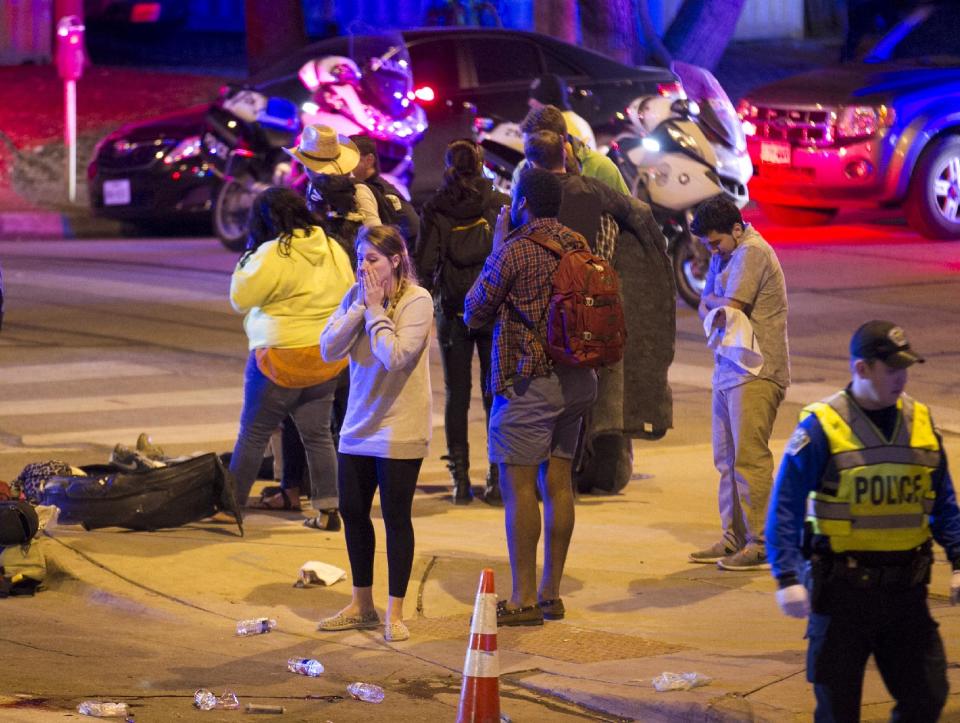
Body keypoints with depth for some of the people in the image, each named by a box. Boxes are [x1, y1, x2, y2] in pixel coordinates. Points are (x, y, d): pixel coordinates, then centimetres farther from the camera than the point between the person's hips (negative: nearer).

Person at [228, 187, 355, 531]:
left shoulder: (273, 254, -17)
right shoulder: (334, 250, 5)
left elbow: (240, 298, -11)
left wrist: (248, 256, 0)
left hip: (282, 359, -6)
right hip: (326, 360, 6)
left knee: (253, 434, 4)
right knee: (318, 435, 11)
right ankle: (328, 509, 8)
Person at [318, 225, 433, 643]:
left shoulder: (417, 300, -12)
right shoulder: (356, 296, 4)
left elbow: (395, 357, -24)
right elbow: (328, 349, -5)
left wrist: (375, 309, -17)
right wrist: (360, 306, -12)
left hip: (399, 429, -6)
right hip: (358, 426, 6)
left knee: (396, 517, 0)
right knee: (352, 512, 13)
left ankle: (394, 613, 11)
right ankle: (362, 605, 28)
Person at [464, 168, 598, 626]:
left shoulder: (515, 249, -14)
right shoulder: (578, 246, 7)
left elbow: (474, 314, -4)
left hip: (528, 380, -7)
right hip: (576, 379, 7)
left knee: (518, 486, -3)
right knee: (558, 481, 11)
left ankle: (524, 599, -4)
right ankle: (551, 593, 15)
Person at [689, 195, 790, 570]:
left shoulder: (752, 253, -12)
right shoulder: (724, 255, 18)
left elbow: (729, 307, -16)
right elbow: (704, 307, 16)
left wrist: (713, 300, 6)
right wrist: (716, 312, -7)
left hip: (755, 373, -10)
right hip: (728, 370, 10)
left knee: (749, 457, -11)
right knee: (726, 459, 11)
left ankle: (761, 545, -10)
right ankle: (734, 538, 17)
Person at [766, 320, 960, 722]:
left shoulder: (920, 423, 6)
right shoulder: (821, 427, -10)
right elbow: (785, 508, -10)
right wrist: (788, 579, -18)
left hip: (906, 590, 4)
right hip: (843, 592, -4)